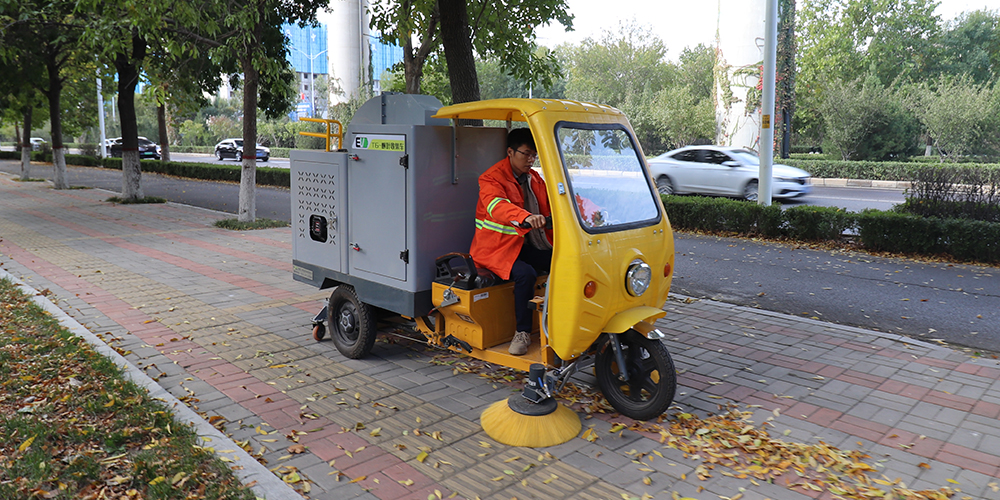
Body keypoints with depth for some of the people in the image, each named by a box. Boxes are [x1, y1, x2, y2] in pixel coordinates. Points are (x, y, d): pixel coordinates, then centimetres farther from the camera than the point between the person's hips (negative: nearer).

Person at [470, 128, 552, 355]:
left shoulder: (535, 179, 13)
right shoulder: (491, 179, -11)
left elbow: (549, 212, 16)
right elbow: (497, 206, -32)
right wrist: (526, 218, -51)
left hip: (527, 245, 7)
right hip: (496, 247, -6)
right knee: (525, 273, -32)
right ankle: (523, 332, -17)